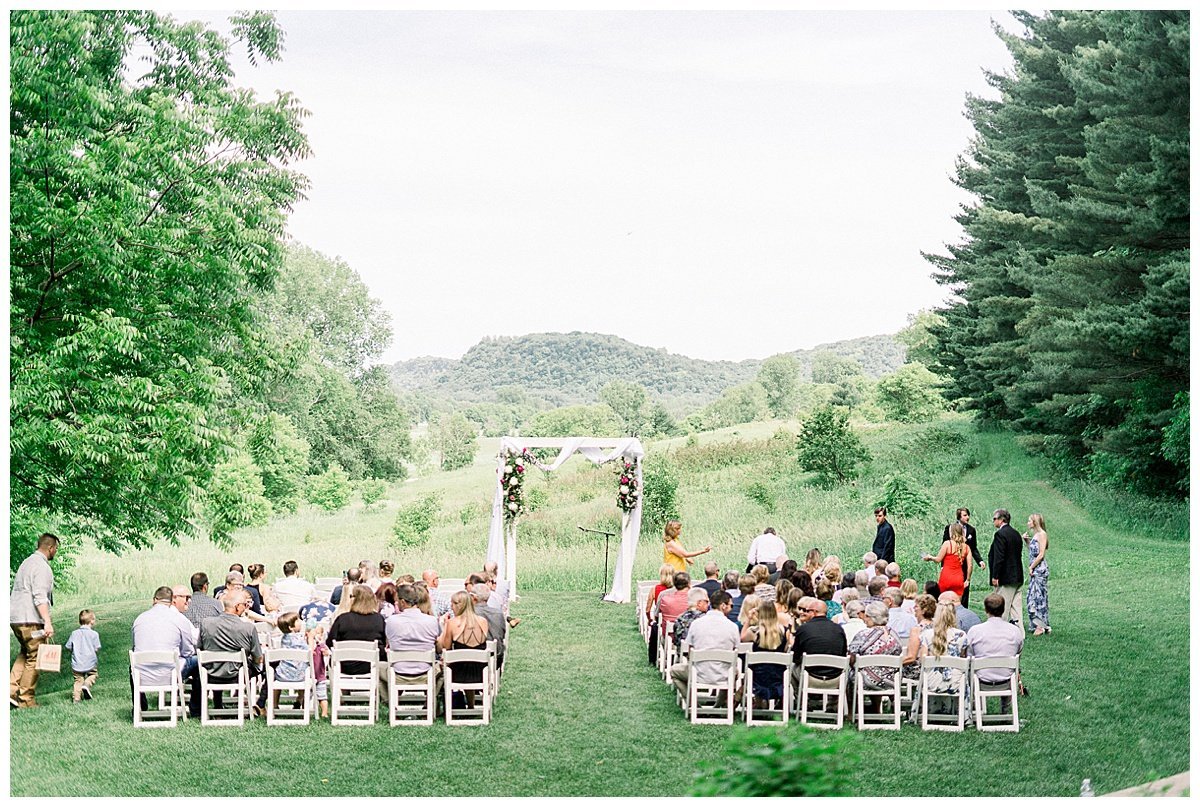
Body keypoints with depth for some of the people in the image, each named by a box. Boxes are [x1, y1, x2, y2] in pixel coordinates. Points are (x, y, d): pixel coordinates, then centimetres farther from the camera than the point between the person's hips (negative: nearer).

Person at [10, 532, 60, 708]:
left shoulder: (26, 562, 19)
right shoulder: (42, 567, -12)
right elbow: (40, 597, -21)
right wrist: (48, 622, -26)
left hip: (15, 618, 9)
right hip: (31, 620, -9)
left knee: (24, 654, 19)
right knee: (34, 659, -1)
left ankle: (12, 690, 6)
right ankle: (25, 700, 1)